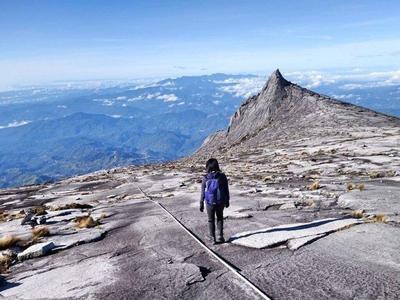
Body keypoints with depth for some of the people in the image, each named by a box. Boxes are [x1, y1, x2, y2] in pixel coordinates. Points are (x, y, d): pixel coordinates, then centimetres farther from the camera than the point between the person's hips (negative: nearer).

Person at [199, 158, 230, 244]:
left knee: (211, 220, 16)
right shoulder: (222, 176, -10)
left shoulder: (205, 178, -11)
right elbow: (226, 190, -2)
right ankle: (220, 236, 19)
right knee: (220, 218, 21)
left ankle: (212, 238, 20)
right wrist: (227, 201, 10)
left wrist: (201, 204, 3)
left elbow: (203, 192, -6)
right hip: (220, 202, 1)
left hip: (209, 203, -1)